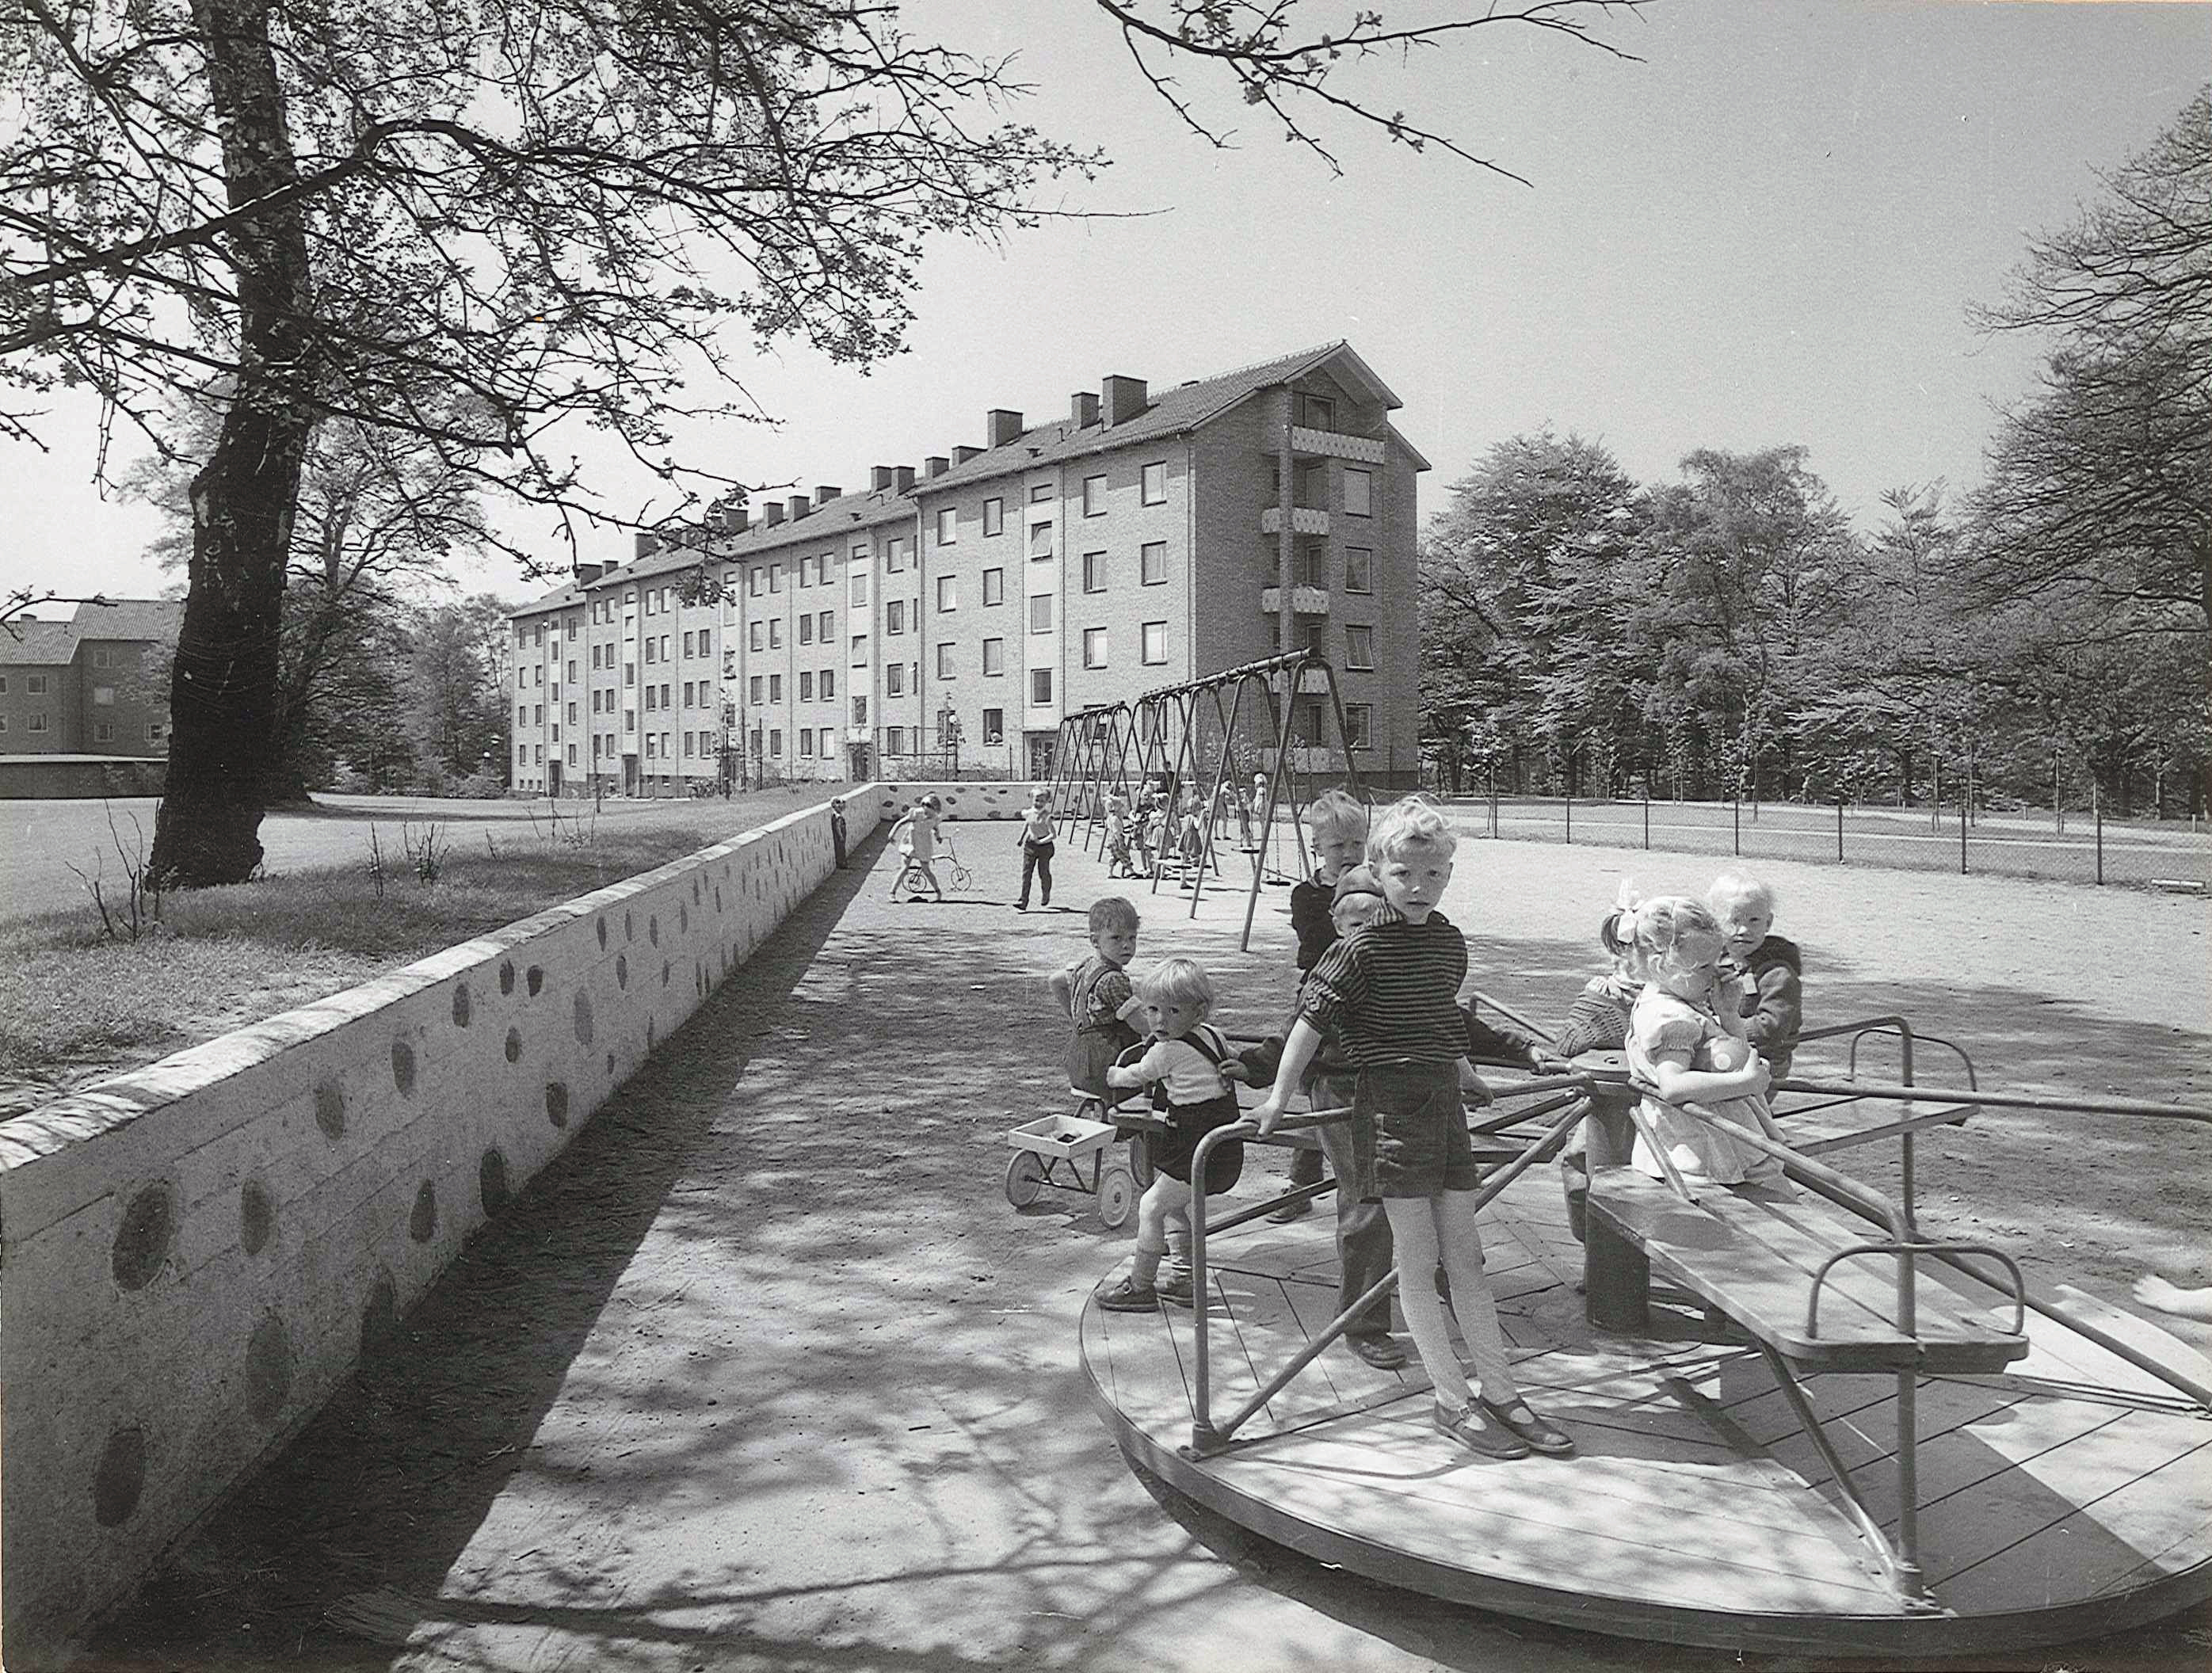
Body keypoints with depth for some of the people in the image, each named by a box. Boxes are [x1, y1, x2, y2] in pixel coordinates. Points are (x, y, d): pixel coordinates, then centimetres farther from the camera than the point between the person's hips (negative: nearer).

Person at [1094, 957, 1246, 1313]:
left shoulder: (1167, 1050, -14)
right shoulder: (1214, 1036, 7)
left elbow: (1138, 1075, 4)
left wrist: (1114, 1076, 24)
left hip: (1200, 1147, -9)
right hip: (1226, 1147, 9)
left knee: (1151, 1206, -1)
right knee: (1173, 1205, 22)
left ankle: (1139, 1287, 7)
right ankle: (1185, 1277, 28)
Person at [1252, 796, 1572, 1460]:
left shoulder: (1450, 941, 6)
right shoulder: (1363, 949, -15)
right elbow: (1312, 1021, -10)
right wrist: (1280, 1097, -7)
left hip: (1443, 1099, 6)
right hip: (1390, 1105, -6)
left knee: (1465, 1255, 11)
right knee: (1419, 1260, 2)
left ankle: (1497, 1391, 20)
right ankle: (1453, 1402, 11)